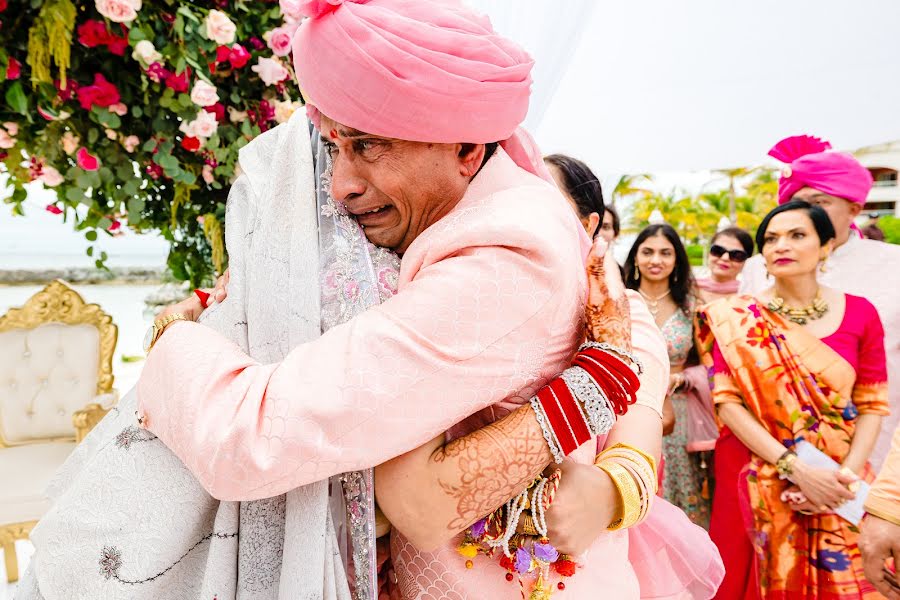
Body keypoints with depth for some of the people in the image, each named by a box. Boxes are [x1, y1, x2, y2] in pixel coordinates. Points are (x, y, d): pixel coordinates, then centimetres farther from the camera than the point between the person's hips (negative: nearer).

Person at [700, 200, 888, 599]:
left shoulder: (860, 313, 1)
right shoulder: (737, 318, -4)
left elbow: (872, 404, 1)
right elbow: (727, 401, -10)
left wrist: (847, 475, -13)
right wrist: (796, 468, -18)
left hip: (834, 488, 2)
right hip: (756, 479, -1)